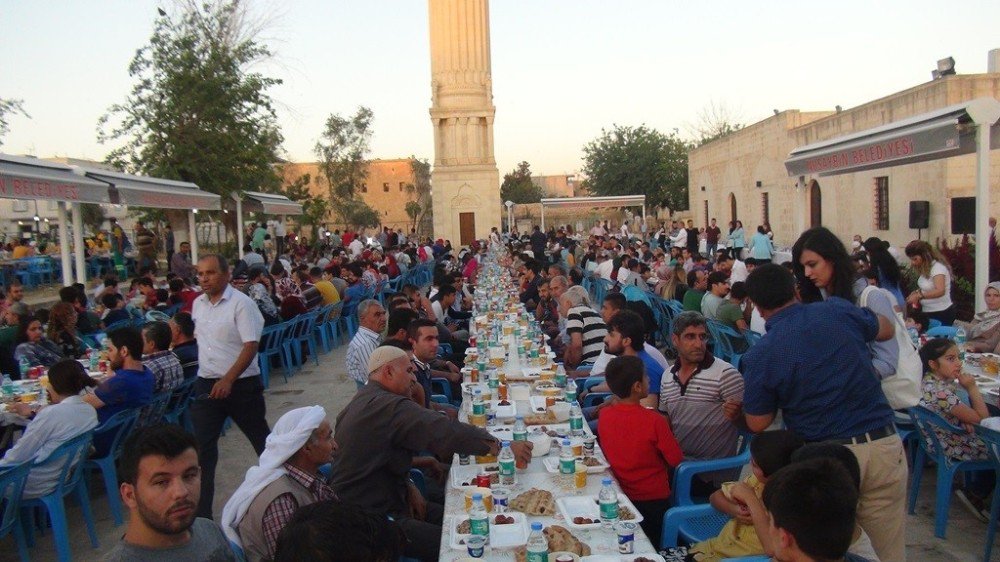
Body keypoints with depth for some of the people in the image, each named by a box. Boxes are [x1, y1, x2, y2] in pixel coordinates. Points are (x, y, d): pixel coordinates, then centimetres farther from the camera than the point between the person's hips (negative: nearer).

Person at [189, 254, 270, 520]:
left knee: (261, 438, 11)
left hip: (241, 384, -5)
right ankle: (201, 512, 10)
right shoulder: (198, 304, 7)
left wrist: (228, 380, -26)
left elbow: (251, 346, -20)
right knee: (202, 447, 2)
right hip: (207, 383, 5)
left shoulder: (241, 303, -14)